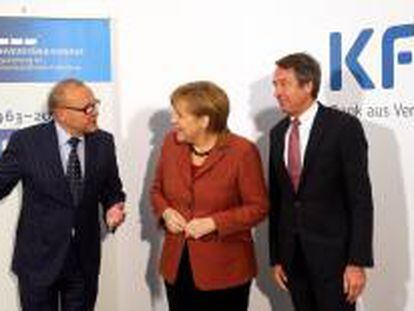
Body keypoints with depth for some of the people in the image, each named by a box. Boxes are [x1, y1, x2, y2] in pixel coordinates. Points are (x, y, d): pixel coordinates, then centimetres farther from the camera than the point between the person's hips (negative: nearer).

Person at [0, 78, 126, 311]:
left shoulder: (104, 142, -1)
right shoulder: (26, 141, -11)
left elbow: (112, 189, 9)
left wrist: (114, 207, -10)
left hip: (85, 259, 3)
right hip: (38, 257, -2)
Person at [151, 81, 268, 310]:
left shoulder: (242, 151, -14)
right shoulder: (171, 142, 1)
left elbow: (258, 207, -9)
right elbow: (157, 189, 14)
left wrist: (214, 222, -20)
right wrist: (166, 212, -8)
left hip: (224, 269, -4)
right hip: (176, 265, 4)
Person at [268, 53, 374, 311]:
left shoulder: (344, 126, -9)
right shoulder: (278, 133, 8)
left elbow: (360, 198, -11)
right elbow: (276, 198, 10)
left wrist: (358, 261, -15)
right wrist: (276, 257, 8)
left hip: (333, 252, -5)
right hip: (293, 253, 5)